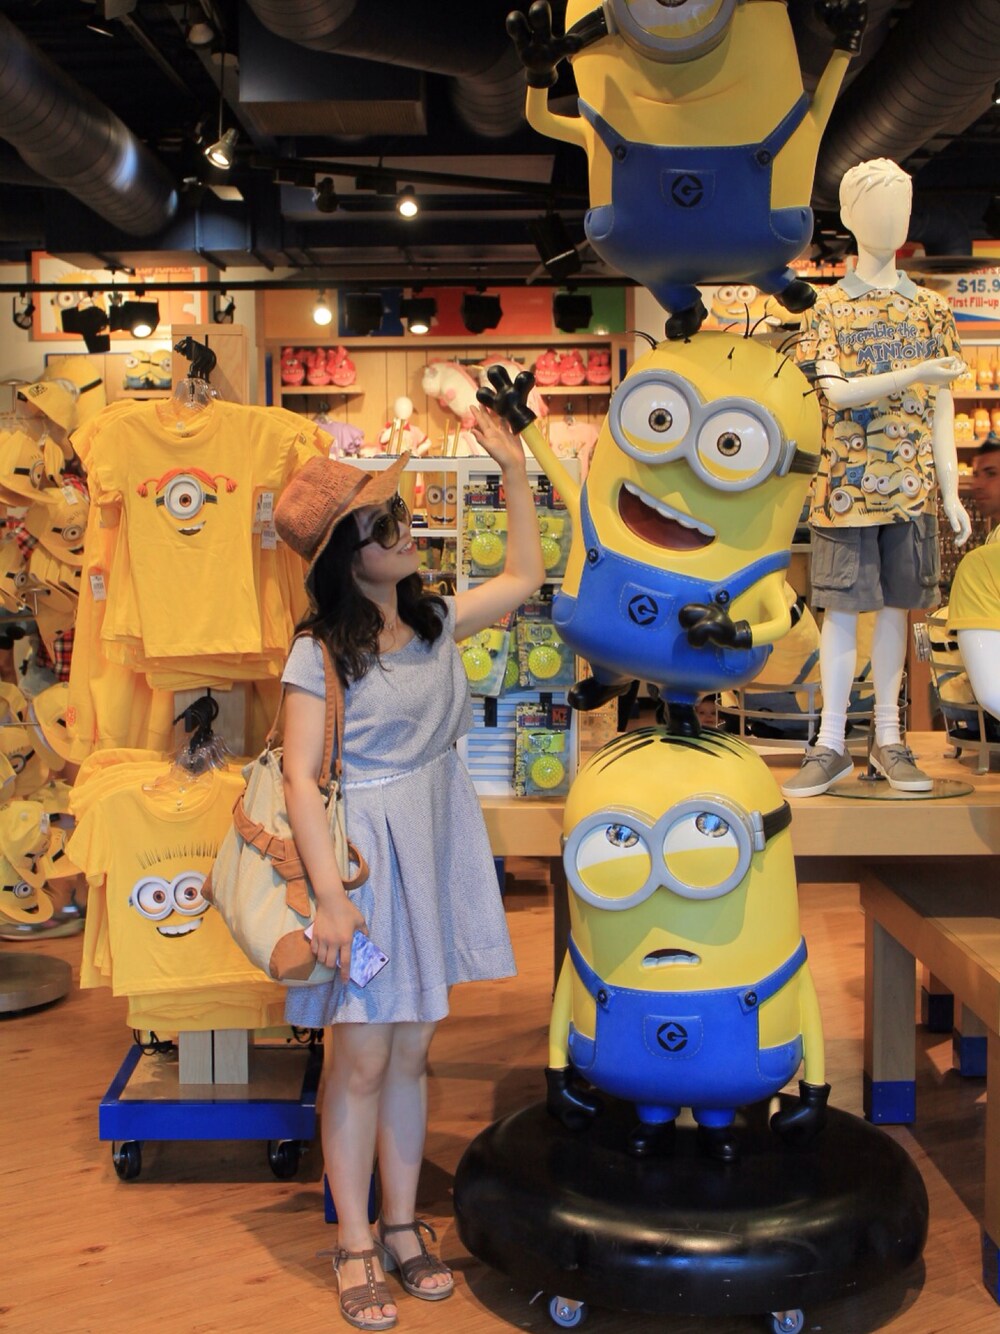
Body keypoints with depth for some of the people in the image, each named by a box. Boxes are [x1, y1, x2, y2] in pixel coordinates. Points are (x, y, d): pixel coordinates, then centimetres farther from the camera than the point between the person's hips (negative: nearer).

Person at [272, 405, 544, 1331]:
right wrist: (329, 894, -21)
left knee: (410, 1052, 13)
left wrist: (514, 470, 15)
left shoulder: (436, 623, 6)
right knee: (361, 1057, 2)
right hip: (365, 854, -5)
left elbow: (524, 576, 18)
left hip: (437, 849, 6)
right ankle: (355, 1248, 17)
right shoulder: (320, 653, -12)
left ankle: (402, 1227, 27)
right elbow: (300, 778, -15)